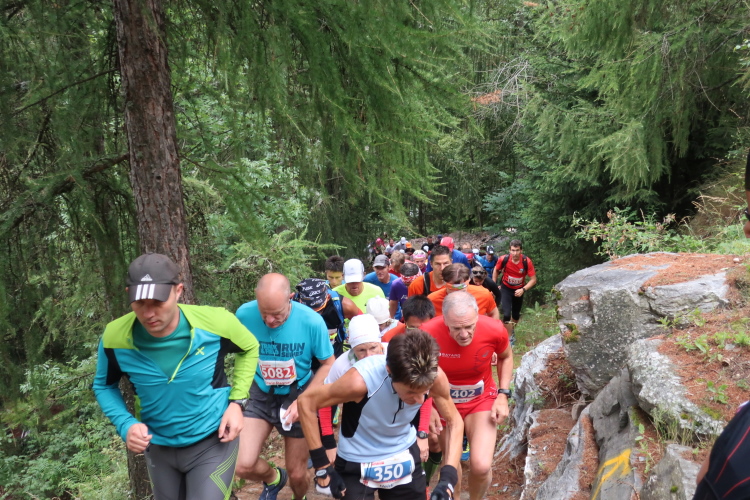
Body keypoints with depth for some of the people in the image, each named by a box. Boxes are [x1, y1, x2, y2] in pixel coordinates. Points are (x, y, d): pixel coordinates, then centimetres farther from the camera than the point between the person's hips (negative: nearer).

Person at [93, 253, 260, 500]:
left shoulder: (214, 322, -24)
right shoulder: (115, 338, -20)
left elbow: (249, 348, -1)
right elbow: (104, 386, 2)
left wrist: (237, 402, -9)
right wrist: (126, 424, -15)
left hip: (212, 442, -3)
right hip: (158, 447, 3)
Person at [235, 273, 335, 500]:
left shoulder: (312, 321, -24)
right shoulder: (244, 314, -20)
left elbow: (328, 364, -10)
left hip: (297, 396, -1)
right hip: (261, 394, 1)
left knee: (296, 474, 9)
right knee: (243, 466, -14)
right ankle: (274, 479, 22)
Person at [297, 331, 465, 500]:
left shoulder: (435, 377, -25)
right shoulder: (360, 380, -34)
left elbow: (454, 422, -7)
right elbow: (306, 402, -20)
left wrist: (448, 478, -20)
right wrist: (322, 467, -17)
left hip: (405, 458, 3)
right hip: (357, 464, -3)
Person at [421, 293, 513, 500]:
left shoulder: (495, 330, -26)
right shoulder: (428, 333, -31)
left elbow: (506, 357, 0)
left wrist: (503, 395, -8)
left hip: (481, 400, 0)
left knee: (481, 466, -14)